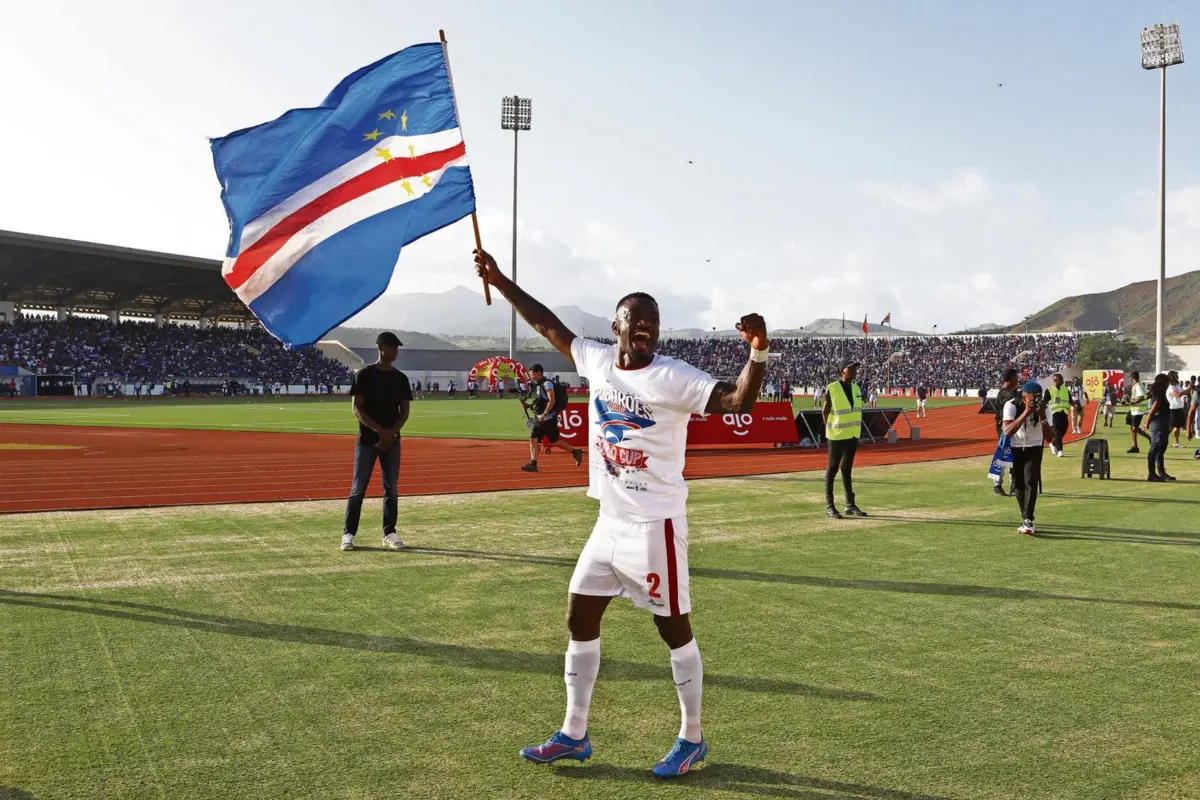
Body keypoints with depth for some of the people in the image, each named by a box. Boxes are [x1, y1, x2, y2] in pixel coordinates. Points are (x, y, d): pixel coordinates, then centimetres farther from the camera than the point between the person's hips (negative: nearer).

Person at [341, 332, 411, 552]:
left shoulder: (401, 378, 8)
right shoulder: (364, 375, -4)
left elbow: (405, 411, 7)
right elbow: (357, 409, -8)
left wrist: (391, 433, -10)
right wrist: (380, 430, -19)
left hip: (392, 441, 4)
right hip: (367, 440, -4)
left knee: (391, 488, 5)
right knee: (358, 488, 0)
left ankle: (389, 533, 13)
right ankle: (348, 533, 7)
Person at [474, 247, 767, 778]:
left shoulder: (673, 377, -14)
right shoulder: (597, 360, 3)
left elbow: (739, 403, -24)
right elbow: (548, 324, 16)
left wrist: (758, 353, -40)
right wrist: (500, 282, 19)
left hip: (654, 524, -7)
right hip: (609, 521, 7)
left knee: (674, 629, 4)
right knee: (580, 619, 12)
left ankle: (692, 740, 21)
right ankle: (574, 735, 26)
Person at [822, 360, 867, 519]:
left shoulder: (856, 388, 7)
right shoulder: (832, 388, -12)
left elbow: (857, 410, 15)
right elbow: (825, 411, -7)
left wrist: (856, 429, 11)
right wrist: (830, 429, -7)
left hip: (853, 434, 6)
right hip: (837, 435, -6)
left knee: (847, 468, 13)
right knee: (833, 468, 0)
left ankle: (850, 505, 17)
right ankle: (829, 506, 5)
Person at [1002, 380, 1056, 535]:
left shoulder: (1043, 408, -17)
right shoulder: (1011, 406, -22)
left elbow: (1050, 437, -19)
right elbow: (1007, 431, -35)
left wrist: (1042, 417, -32)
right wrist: (1025, 413, -41)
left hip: (1034, 448, 0)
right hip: (1015, 448, 0)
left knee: (1031, 481, -18)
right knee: (1018, 484, 1)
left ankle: (1028, 520, -22)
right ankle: (1026, 520, 13)